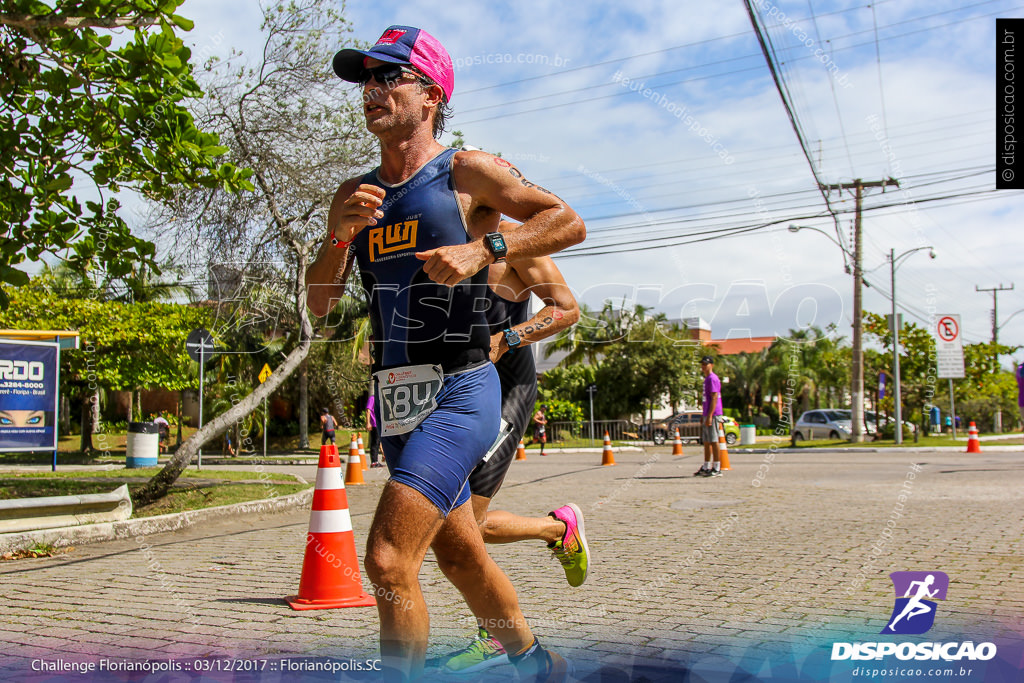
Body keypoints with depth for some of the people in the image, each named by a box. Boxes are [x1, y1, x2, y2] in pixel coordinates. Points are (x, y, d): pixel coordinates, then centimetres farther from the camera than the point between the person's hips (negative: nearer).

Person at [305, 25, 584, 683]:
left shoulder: (465, 172, -3)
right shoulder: (356, 195, 13)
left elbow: (569, 222, -7)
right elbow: (320, 302, 7)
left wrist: (482, 249, -19)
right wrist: (342, 232, -10)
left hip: (460, 393, -7)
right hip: (396, 402, 7)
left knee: (389, 561, -17)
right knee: (461, 555, 18)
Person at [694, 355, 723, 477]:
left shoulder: (713, 379, -12)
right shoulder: (707, 379, 19)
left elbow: (714, 398, -19)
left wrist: (709, 416, -23)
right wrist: (703, 415, 24)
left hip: (713, 415, -10)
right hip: (707, 415, 10)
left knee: (713, 441, -7)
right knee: (706, 442, 12)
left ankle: (717, 469, -4)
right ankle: (706, 467, 18)